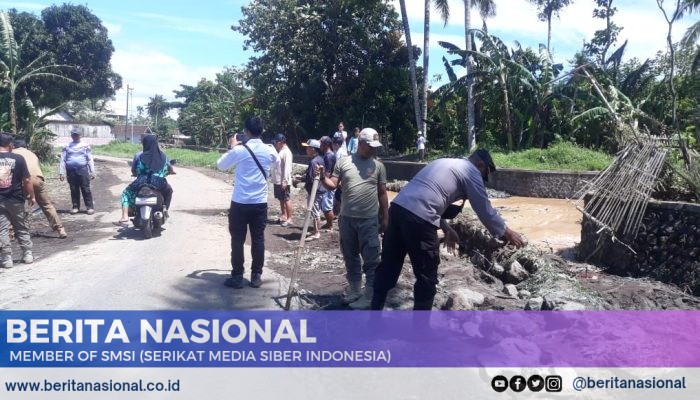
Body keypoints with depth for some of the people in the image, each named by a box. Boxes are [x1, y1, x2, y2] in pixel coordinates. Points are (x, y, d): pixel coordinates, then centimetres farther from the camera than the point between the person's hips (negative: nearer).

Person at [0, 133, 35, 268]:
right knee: (22, 229, 13)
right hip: (16, 200, 0)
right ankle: (27, 255, 17)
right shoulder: (18, 159, -8)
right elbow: (27, 180, -7)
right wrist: (31, 196, 4)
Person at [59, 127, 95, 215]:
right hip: (71, 171, 2)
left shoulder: (85, 146, 9)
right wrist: (61, 172, 2)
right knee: (74, 190, 7)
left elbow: (90, 159, 6)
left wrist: (92, 172, 0)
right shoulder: (67, 147, 13)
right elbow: (63, 160, 10)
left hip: (82, 169, -2)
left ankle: (90, 207, -4)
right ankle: (75, 207, 15)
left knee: (85, 189, -5)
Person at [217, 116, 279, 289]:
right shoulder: (269, 151, -1)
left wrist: (232, 147, 17)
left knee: (237, 240, 6)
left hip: (239, 203, -2)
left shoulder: (239, 150, -10)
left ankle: (237, 277, 10)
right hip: (260, 203, 3)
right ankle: (256, 276, 14)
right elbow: (278, 163, 24)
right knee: (258, 239, 9)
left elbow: (220, 165, 6)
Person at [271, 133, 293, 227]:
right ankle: (284, 216, 25)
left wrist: (284, 181, -22)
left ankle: (289, 219, 3)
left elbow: (287, 168, -19)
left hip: (283, 181, -9)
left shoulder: (286, 152, -15)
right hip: (277, 180, 9)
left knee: (287, 199, -2)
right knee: (281, 199, 15)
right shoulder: (278, 151, 14)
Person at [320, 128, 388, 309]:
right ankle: (354, 290, 30)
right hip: (347, 218, 2)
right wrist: (322, 178, -19)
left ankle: (370, 295, 10)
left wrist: (385, 217, 2)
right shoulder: (343, 162, 3)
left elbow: (382, 193, 4)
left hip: (369, 220, -2)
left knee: (371, 259, 0)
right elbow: (332, 184, 2)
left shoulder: (378, 166, 2)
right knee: (350, 257, 14)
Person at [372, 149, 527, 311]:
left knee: (388, 267, 16)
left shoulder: (445, 163, 29)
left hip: (397, 207, 8)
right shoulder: (471, 172, 5)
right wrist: (507, 233, 19)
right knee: (426, 277, 7)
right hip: (418, 219, -8)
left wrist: (447, 229, 36)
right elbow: (485, 210, 6)